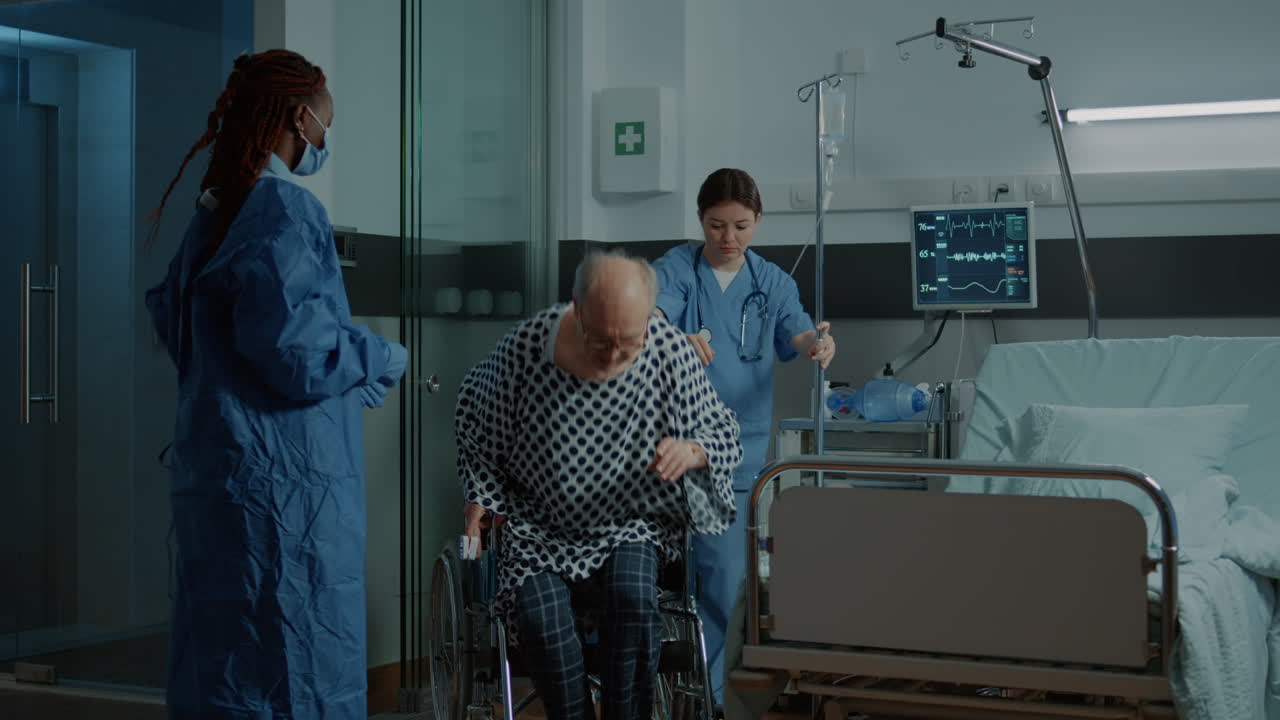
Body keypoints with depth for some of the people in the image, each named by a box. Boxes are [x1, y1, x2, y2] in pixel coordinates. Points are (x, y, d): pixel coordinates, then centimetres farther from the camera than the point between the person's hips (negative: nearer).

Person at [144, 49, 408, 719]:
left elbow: (170, 313, 20)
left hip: (213, 460, 9)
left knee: (223, 651, 14)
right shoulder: (285, 210, -15)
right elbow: (295, 349, -22)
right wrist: (382, 358, -4)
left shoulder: (217, 208, 12)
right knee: (298, 664, -2)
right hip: (287, 471, -9)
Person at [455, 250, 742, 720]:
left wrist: (691, 452, -21)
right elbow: (475, 416, 8)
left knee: (632, 596, -31)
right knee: (540, 619, -27)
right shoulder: (526, 345, -14)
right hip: (539, 530, 0)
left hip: (632, 526, 0)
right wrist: (482, 496, 2)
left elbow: (725, 436, 1)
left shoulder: (671, 353, -13)